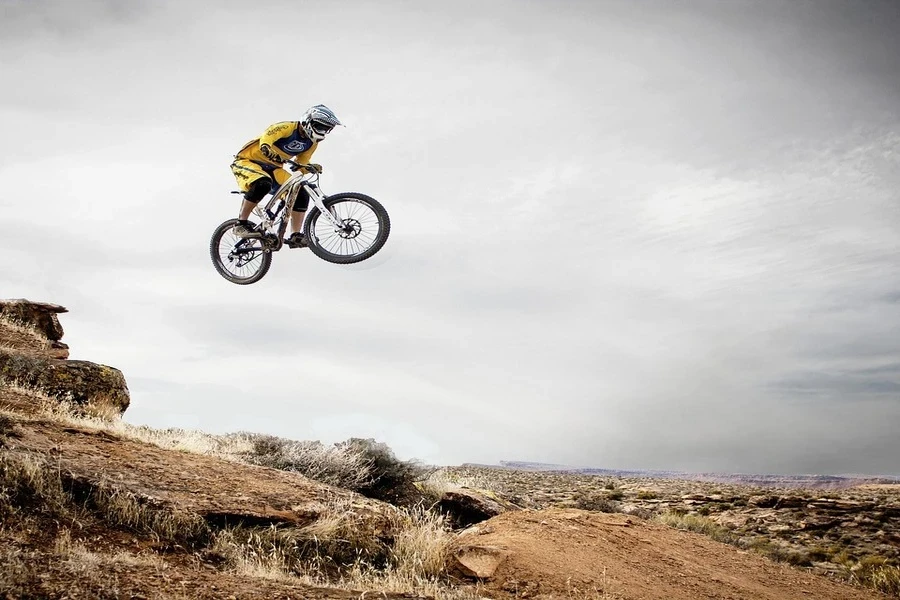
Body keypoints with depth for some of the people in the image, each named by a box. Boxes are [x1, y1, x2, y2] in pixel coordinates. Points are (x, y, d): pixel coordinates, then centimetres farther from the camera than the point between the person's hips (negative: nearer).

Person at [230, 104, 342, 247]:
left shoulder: (312, 143, 2)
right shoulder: (287, 127, -23)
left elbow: (301, 164, 10)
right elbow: (265, 143, -35)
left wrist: (312, 167, -11)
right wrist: (275, 157, -51)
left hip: (271, 168, 7)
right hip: (247, 161, -7)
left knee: (301, 194, -9)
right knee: (263, 183, -39)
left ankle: (295, 236, -2)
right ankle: (241, 224, -25)